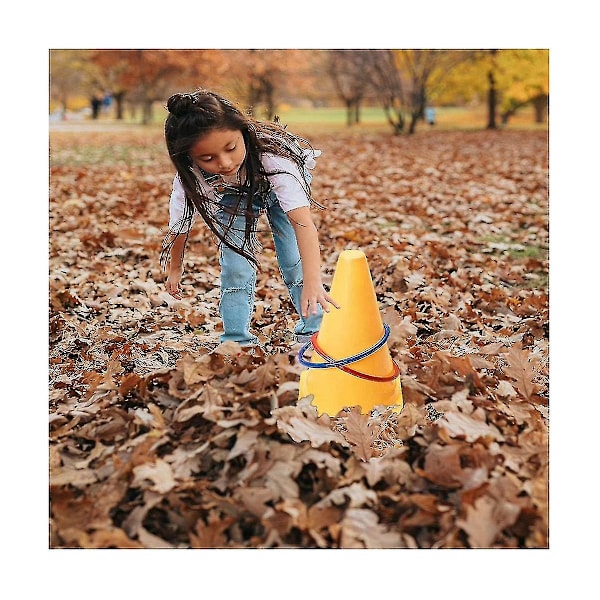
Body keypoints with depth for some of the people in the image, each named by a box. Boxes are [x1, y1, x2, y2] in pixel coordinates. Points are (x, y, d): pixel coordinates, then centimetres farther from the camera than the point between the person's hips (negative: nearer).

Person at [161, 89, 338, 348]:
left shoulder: (270, 151, -44)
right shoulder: (191, 175, -35)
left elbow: (302, 221, -51)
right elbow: (180, 223, -15)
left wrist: (313, 282, -61)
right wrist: (174, 267, -1)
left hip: (278, 184, -1)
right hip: (232, 195, 2)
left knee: (295, 260, -12)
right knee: (236, 266, -11)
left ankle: (314, 329, 6)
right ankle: (236, 340, 4)